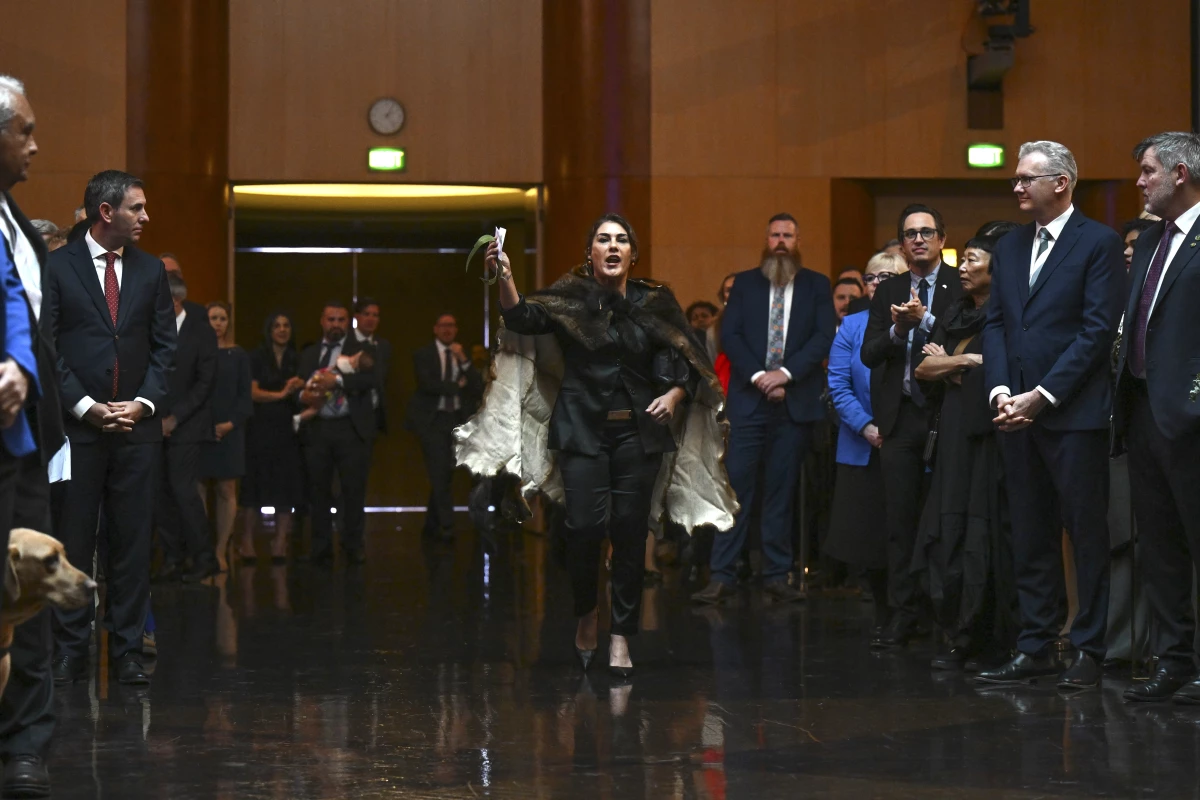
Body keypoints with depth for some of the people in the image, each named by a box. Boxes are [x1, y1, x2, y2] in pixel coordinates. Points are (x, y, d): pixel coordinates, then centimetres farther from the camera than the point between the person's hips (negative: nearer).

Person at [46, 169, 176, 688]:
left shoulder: (151, 270, 12)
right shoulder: (58, 267, 0)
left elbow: (164, 345, 11)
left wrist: (144, 402, -4)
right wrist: (85, 406, -11)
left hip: (137, 429, 3)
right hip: (77, 426, -3)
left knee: (133, 542, 3)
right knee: (73, 542, -1)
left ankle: (128, 651, 8)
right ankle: (70, 650, 5)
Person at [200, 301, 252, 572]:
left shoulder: (238, 355, 9)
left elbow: (245, 395, 7)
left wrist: (232, 422, -7)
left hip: (229, 430, 1)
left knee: (227, 491, 0)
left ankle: (221, 550, 4)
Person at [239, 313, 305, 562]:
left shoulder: (296, 360, 13)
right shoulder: (257, 358, 2)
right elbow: (252, 392, -7)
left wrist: (300, 390, -5)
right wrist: (281, 394, -13)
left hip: (287, 429, 3)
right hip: (261, 427, -3)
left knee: (286, 486, -1)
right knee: (255, 485, -3)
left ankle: (280, 542, 3)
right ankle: (247, 541, 2)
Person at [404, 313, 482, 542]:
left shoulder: (463, 355, 12)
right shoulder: (423, 355, 1)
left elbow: (478, 387, 0)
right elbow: (427, 384, -14)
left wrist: (463, 360, -11)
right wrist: (457, 386, -8)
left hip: (457, 420, 4)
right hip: (433, 420, -4)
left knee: (445, 474, 7)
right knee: (439, 473, -14)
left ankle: (431, 523, 17)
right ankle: (447, 525, -16)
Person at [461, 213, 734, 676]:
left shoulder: (655, 303, 7)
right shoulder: (571, 299, 3)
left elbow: (688, 362, 11)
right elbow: (524, 319, -14)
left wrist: (674, 395, -8)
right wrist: (505, 279, -30)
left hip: (638, 433, 2)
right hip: (582, 431, -1)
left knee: (630, 533, -1)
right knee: (586, 526, -14)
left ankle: (621, 636, 9)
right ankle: (585, 612, 12)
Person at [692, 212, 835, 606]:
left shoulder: (816, 286, 9)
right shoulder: (744, 283, 11)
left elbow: (824, 336, -1)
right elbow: (729, 335, 2)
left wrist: (785, 373, -13)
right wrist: (758, 375, -11)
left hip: (794, 402, 0)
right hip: (748, 399, 0)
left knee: (782, 489, 4)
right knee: (736, 485, -5)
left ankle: (777, 575, 9)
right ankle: (722, 576, -5)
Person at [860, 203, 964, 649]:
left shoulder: (960, 288, 1)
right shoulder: (888, 293, 15)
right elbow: (868, 354, 6)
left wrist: (925, 319, -18)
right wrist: (896, 329, -11)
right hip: (900, 416, 4)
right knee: (901, 521, 3)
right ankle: (902, 618, 7)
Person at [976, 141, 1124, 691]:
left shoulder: (1099, 243, -4)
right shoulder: (1008, 248, 16)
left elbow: (1098, 330, -10)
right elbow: (995, 324, 14)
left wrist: (1042, 395, -13)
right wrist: (1000, 389, -3)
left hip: (1074, 413, -6)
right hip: (1016, 413, 6)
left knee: (1087, 535, -1)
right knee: (1030, 537, 9)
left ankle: (1088, 651, 4)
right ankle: (1035, 648, 13)